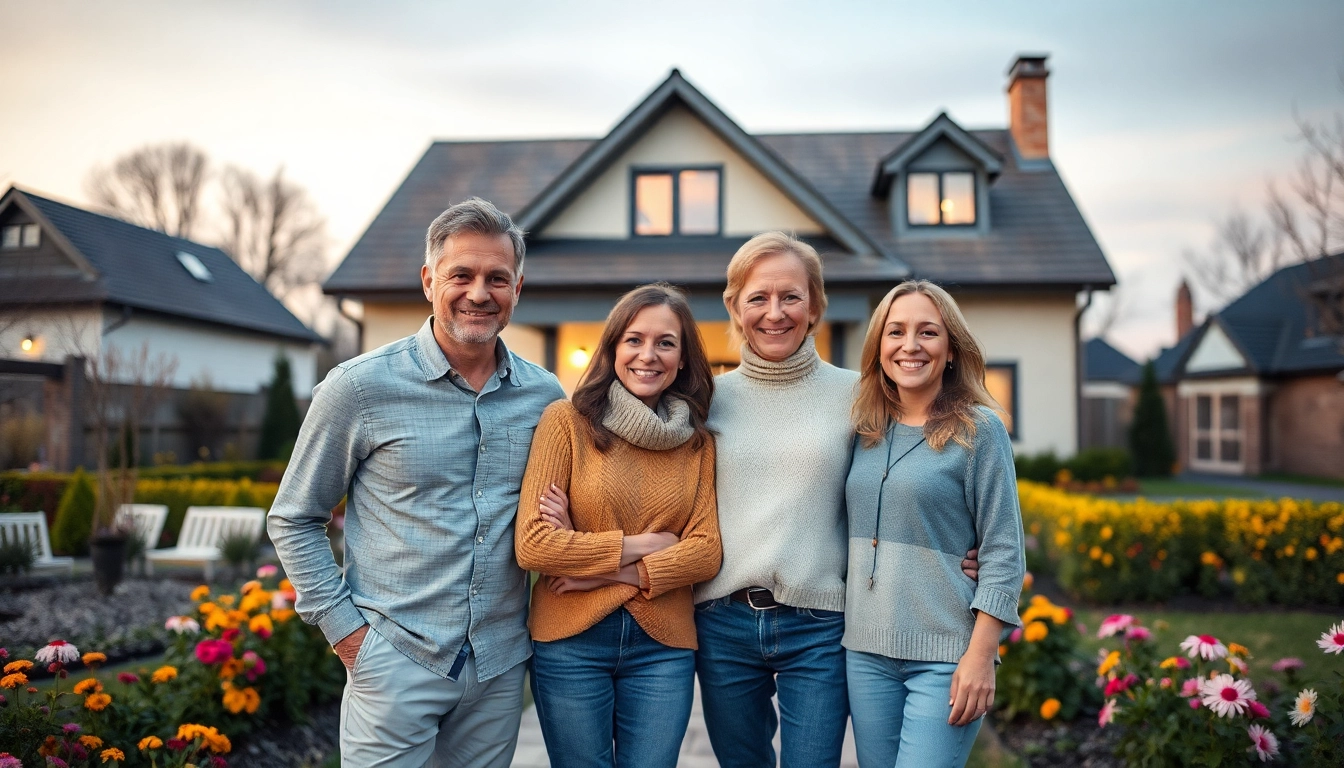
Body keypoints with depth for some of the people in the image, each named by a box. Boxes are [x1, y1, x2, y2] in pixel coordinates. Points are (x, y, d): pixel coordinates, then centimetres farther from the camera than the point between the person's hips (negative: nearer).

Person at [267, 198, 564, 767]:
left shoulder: (546, 396, 2)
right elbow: (293, 519, 0)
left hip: (501, 667, 4)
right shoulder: (360, 386, -9)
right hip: (395, 662, -3)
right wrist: (342, 627, -6)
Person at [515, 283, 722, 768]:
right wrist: (641, 545, -9)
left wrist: (602, 571, -13)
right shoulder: (566, 422, -6)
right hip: (570, 642, -2)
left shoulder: (698, 442, 4)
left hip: (664, 647, 2)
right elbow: (531, 545, -13)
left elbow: (706, 551, -3)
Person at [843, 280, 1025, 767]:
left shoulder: (978, 430, -6)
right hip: (866, 650, 5)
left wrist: (980, 657, -13)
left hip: (944, 655, -5)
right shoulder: (865, 433, 7)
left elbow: (1004, 554, -7)